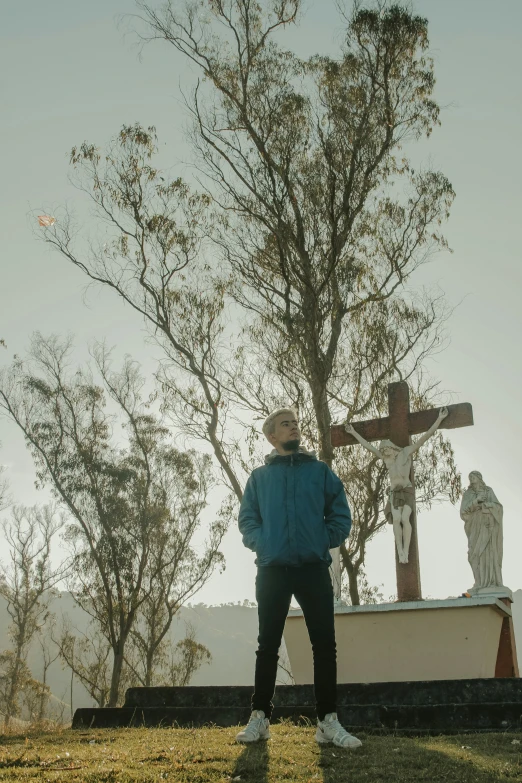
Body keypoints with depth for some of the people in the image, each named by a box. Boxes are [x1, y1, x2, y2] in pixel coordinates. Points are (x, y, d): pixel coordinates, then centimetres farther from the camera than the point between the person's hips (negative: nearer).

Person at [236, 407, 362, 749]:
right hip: (272, 571, 0)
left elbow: (341, 517, 7)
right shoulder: (259, 477, 11)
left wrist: (322, 542, -5)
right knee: (268, 645, 5)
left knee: (325, 644, -1)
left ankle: (328, 721, 6)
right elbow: (247, 519, 10)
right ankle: (260, 717, 13)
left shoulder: (321, 471, 9)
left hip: (314, 569, 0)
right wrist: (261, 542, -6)